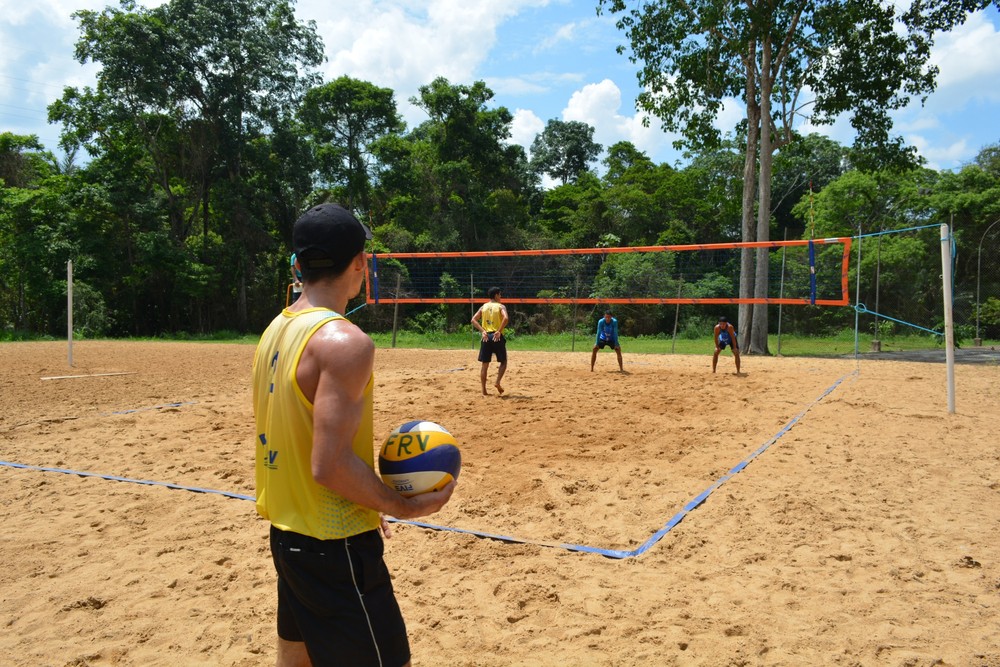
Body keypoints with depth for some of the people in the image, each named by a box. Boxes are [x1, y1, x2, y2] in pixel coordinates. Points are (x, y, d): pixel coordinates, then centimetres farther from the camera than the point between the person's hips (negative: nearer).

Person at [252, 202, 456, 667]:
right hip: (334, 548, -9)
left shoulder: (275, 330, 6)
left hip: (286, 534, 9)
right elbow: (330, 465, -27)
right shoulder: (343, 341, -22)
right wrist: (403, 507, -13)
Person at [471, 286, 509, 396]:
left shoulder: (483, 306, 11)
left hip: (486, 337, 4)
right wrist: (499, 331, -16)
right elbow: (506, 318, -20)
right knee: (503, 361, 13)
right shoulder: (501, 306, -1)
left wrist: (482, 331, -3)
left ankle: (484, 390, 8)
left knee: (485, 364, 8)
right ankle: (497, 382, -4)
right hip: (497, 337, -4)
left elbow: (474, 320, 1)